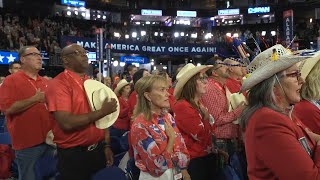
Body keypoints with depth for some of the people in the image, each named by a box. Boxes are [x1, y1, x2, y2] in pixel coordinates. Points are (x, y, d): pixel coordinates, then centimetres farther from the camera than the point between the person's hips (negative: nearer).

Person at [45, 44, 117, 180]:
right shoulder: (58, 83, -14)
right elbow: (66, 123, -25)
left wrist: (106, 145, 6)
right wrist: (102, 111, -20)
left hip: (98, 150, 6)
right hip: (73, 154, -6)